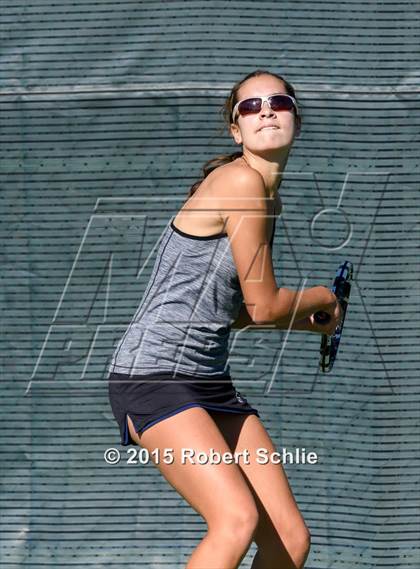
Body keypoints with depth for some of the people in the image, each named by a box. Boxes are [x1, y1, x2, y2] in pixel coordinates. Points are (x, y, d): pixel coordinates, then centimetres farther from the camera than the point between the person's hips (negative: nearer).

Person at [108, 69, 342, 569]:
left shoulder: (268, 197, 16)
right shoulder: (241, 181, -13)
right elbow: (264, 306, -10)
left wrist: (308, 321, 20)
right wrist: (321, 298, 8)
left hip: (209, 380, 9)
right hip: (153, 374, -9)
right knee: (237, 519, -27)